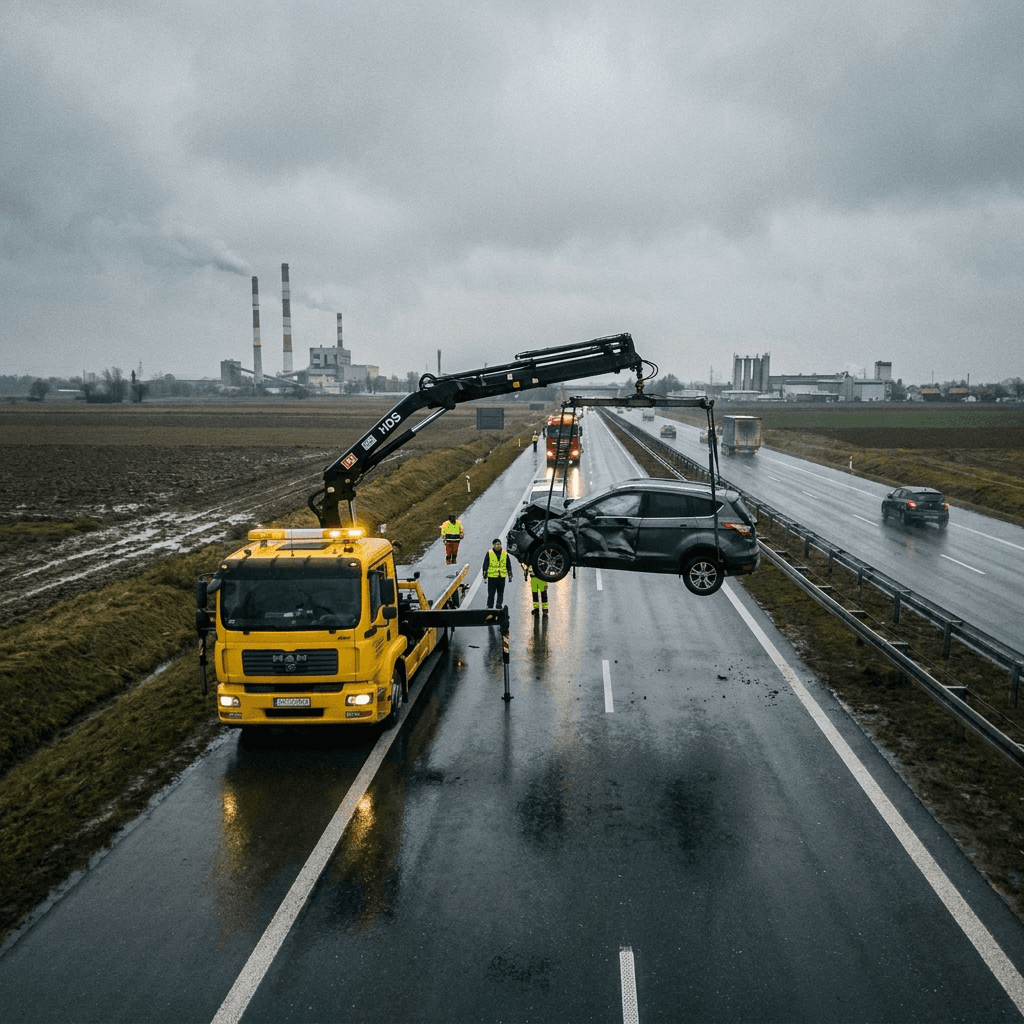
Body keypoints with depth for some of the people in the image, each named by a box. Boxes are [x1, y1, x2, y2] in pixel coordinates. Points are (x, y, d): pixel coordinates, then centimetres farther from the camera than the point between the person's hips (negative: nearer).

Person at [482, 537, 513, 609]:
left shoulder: (505, 553, 9)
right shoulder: (489, 553, 1)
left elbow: (508, 565, 16)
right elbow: (485, 564, 2)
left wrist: (510, 574, 12)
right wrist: (485, 573, -4)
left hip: (502, 577, 3)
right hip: (492, 577, -3)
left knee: (501, 593, 5)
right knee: (491, 594, 0)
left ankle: (499, 605, 11)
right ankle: (490, 607, 7)